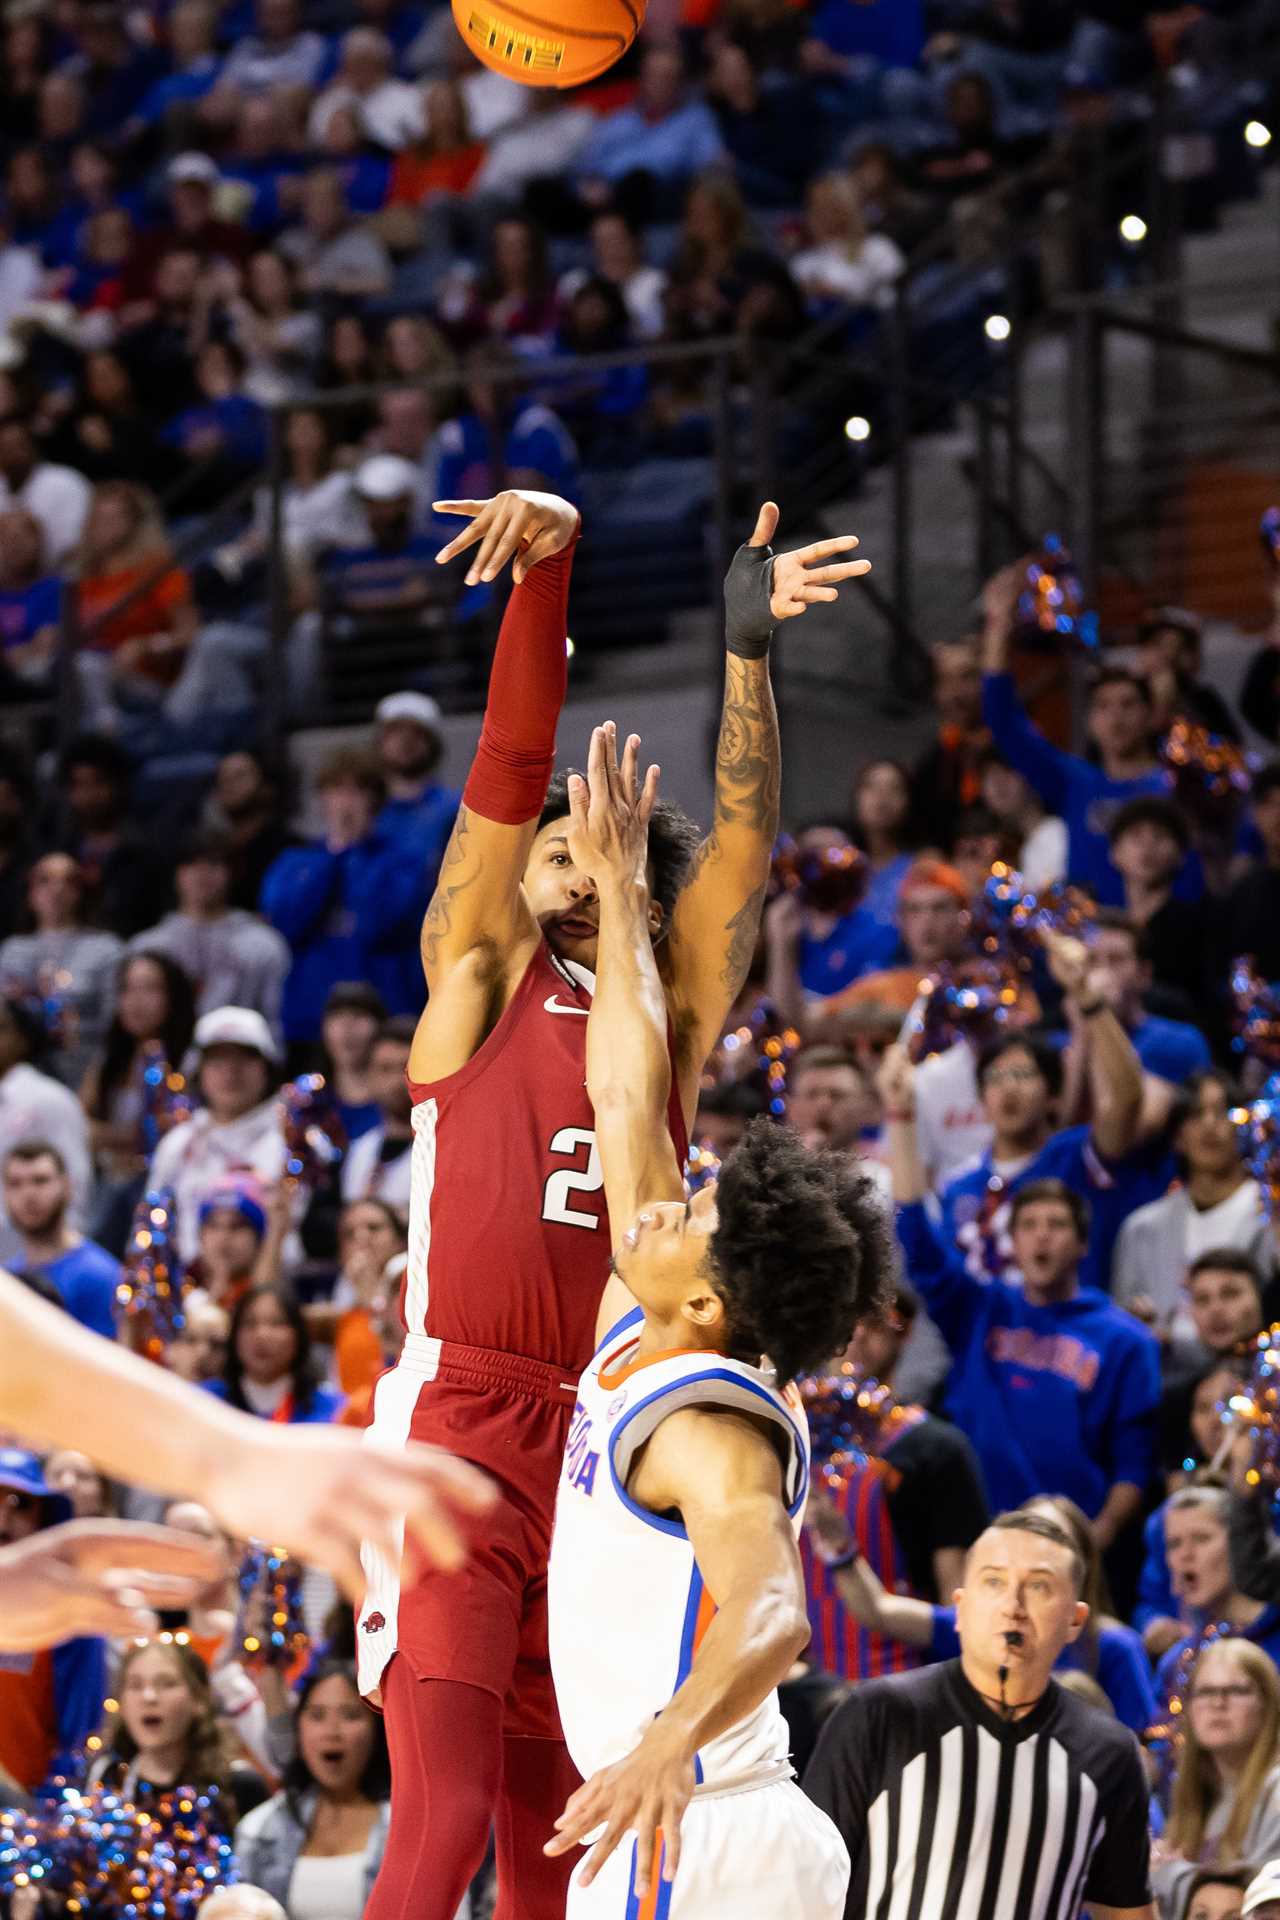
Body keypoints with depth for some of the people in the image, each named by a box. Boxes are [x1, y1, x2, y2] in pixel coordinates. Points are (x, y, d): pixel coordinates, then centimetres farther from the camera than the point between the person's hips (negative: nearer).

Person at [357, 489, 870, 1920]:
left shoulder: (670, 1011, 17)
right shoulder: (477, 977, 8)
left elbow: (740, 838, 7)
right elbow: (512, 763, -2)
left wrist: (745, 649, -5)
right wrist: (546, 568, -12)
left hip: (597, 1446, 5)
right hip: (456, 1427, -5)